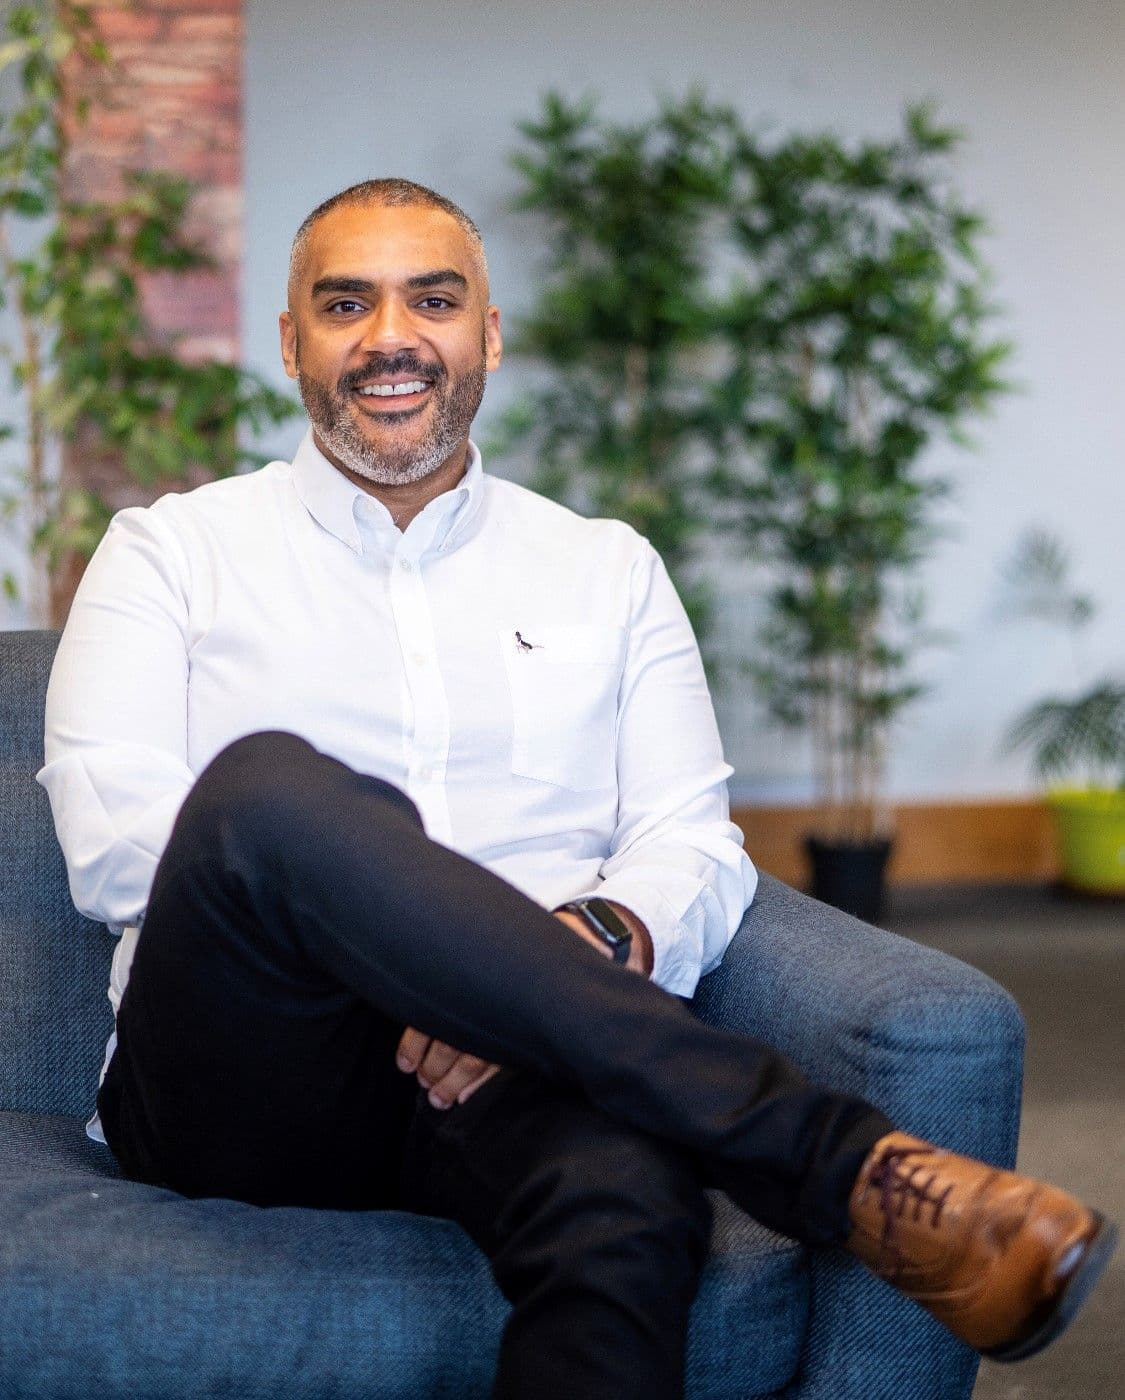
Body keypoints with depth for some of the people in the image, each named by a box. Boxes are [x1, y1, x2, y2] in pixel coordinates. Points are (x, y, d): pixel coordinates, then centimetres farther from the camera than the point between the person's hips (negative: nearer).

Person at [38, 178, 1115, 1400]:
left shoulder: (608, 570, 22)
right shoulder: (173, 551, 16)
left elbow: (698, 850, 12)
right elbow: (112, 842, 0)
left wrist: (593, 943, -14)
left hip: (505, 1066, 0)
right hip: (244, 1080, 0)